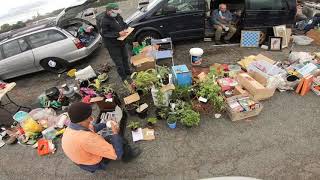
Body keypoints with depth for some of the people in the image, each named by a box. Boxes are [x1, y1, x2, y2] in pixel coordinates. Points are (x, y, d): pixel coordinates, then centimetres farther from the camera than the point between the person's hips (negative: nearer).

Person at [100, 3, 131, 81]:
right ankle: (123, 77, 18)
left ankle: (127, 71, 43)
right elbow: (104, 33, -23)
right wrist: (118, 34, -28)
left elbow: (124, 24, 18)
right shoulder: (104, 21, -21)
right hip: (112, 45, -8)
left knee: (125, 57, 21)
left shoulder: (118, 16, 2)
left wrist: (125, 29, -6)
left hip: (122, 42, 8)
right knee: (118, 61, 1)